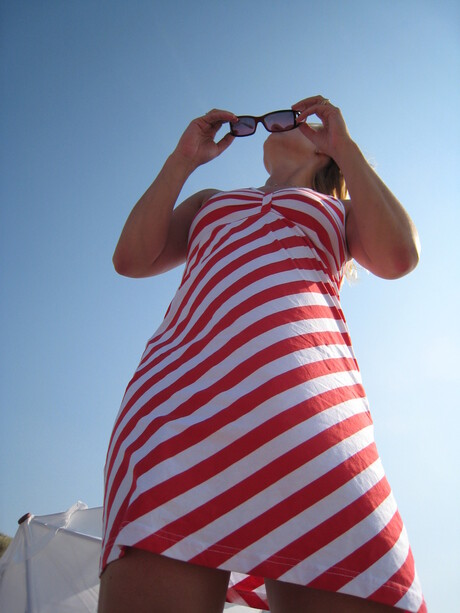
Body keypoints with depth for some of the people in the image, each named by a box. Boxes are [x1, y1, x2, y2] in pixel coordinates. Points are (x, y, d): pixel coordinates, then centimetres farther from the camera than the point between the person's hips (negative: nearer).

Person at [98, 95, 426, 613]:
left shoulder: (342, 210, 33)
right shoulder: (209, 201, 38)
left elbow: (400, 256, 10)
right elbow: (131, 258, 21)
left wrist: (344, 146, 19)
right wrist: (184, 159, 27)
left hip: (299, 384, 0)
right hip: (180, 385, 2)